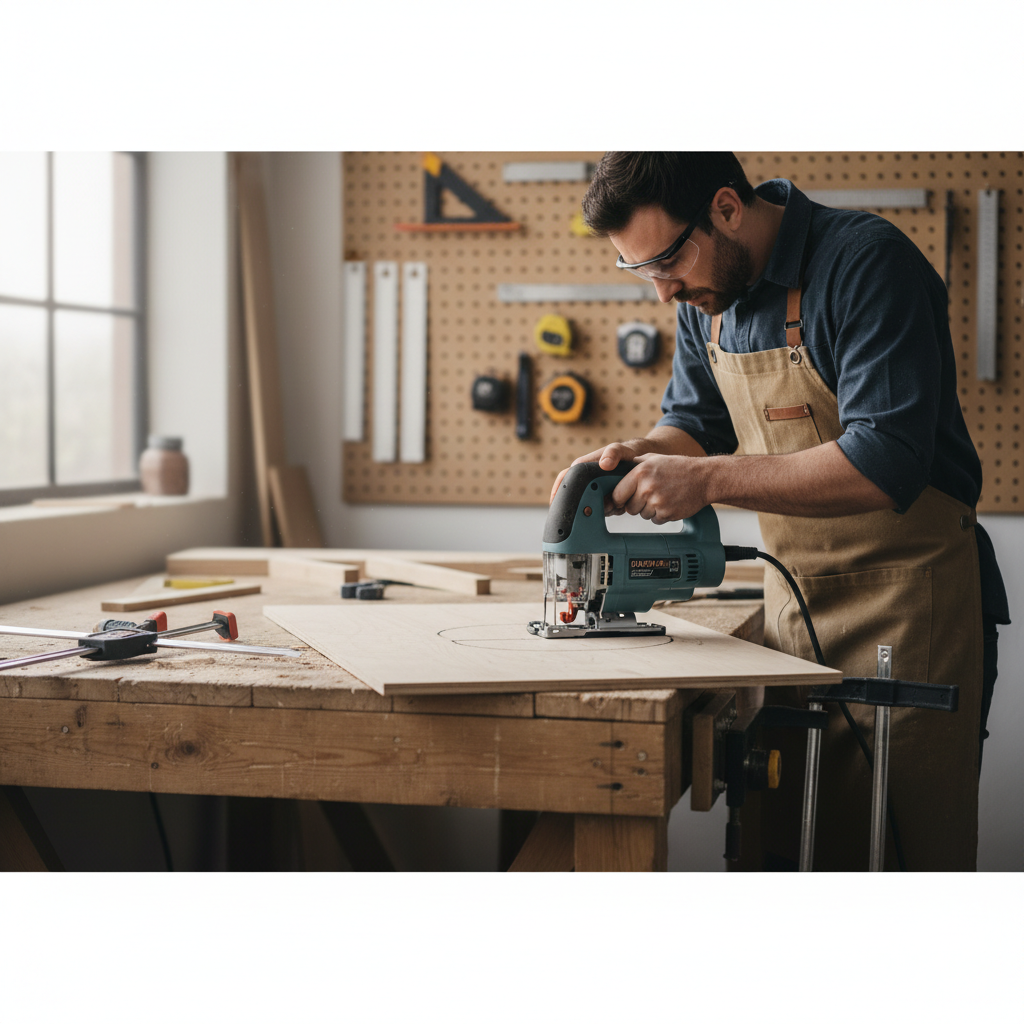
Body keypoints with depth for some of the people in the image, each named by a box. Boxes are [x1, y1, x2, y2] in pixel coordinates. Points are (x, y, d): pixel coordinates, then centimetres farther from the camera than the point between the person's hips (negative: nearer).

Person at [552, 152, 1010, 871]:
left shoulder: (868, 261, -19)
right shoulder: (708, 293, 5)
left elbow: (887, 465, -27)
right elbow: (697, 422, 18)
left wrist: (707, 478, -27)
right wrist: (639, 458, -5)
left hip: (908, 602, -7)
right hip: (794, 598, 7)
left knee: (906, 852, -2)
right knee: (782, 849, 10)